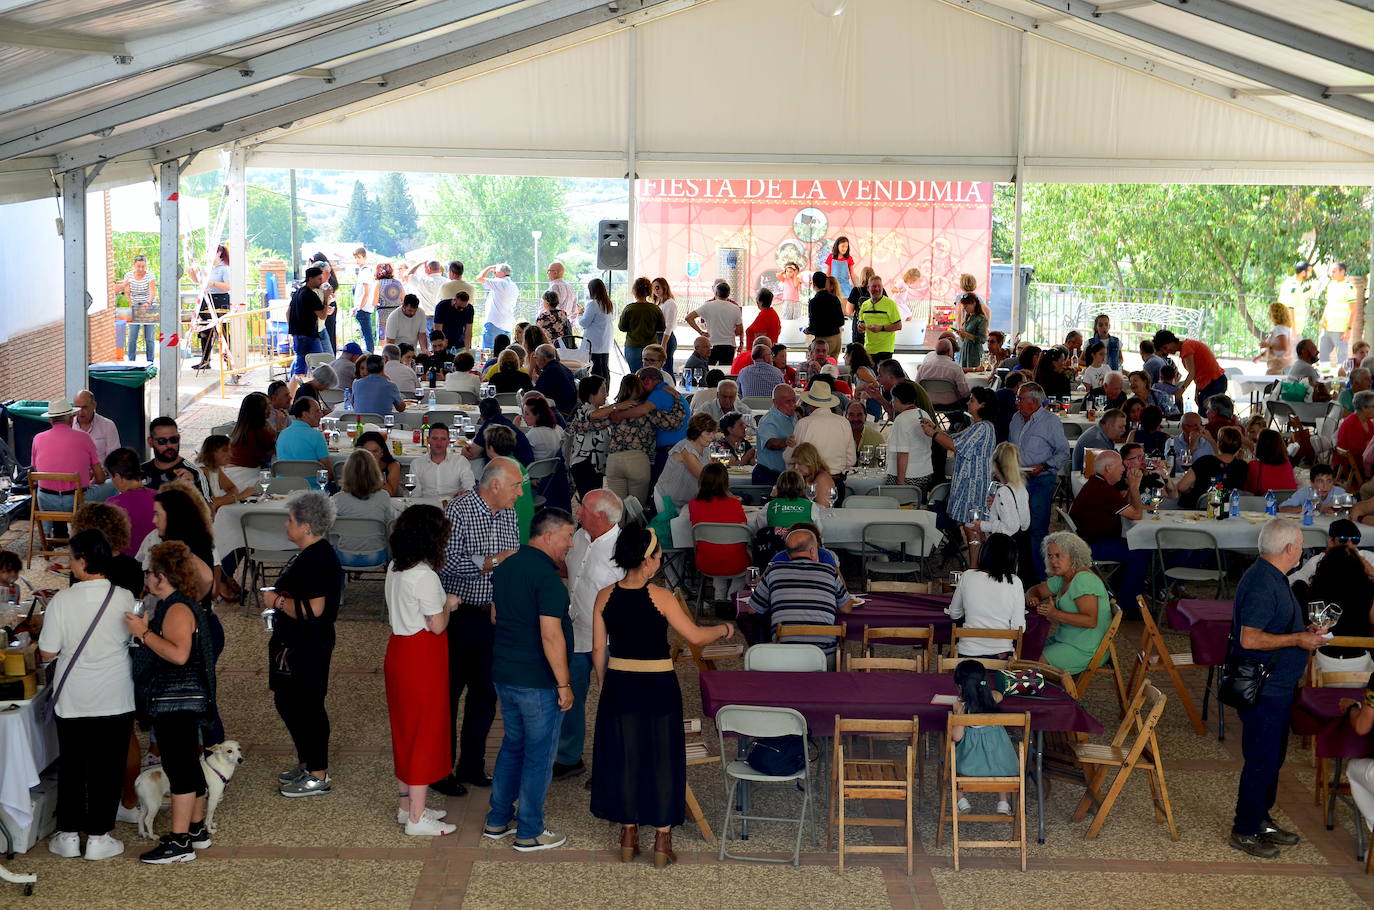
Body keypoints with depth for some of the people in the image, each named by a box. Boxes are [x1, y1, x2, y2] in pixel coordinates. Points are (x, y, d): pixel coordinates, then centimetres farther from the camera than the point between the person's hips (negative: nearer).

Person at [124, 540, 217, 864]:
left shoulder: (178, 609, -18)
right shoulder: (174, 605, 15)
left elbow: (179, 653, -31)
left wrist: (144, 632, -25)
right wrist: (144, 629, 16)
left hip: (178, 701, -11)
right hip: (180, 700, 11)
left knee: (179, 767, -8)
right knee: (188, 764, 17)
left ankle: (180, 842, -6)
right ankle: (196, 830, 26)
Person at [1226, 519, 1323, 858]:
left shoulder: (1274, 579, 11)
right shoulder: (1261, 584, -23)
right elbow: (1249, 639, -28)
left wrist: (1303, 630, 9)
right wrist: (1298, 640, -21)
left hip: (1278, 686, 11)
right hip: (1262, 689, -11)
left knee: (1273, 757, 18)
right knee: (1262, 760, -2)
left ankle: (1261, 820, 31)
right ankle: (1245, 832, 9)